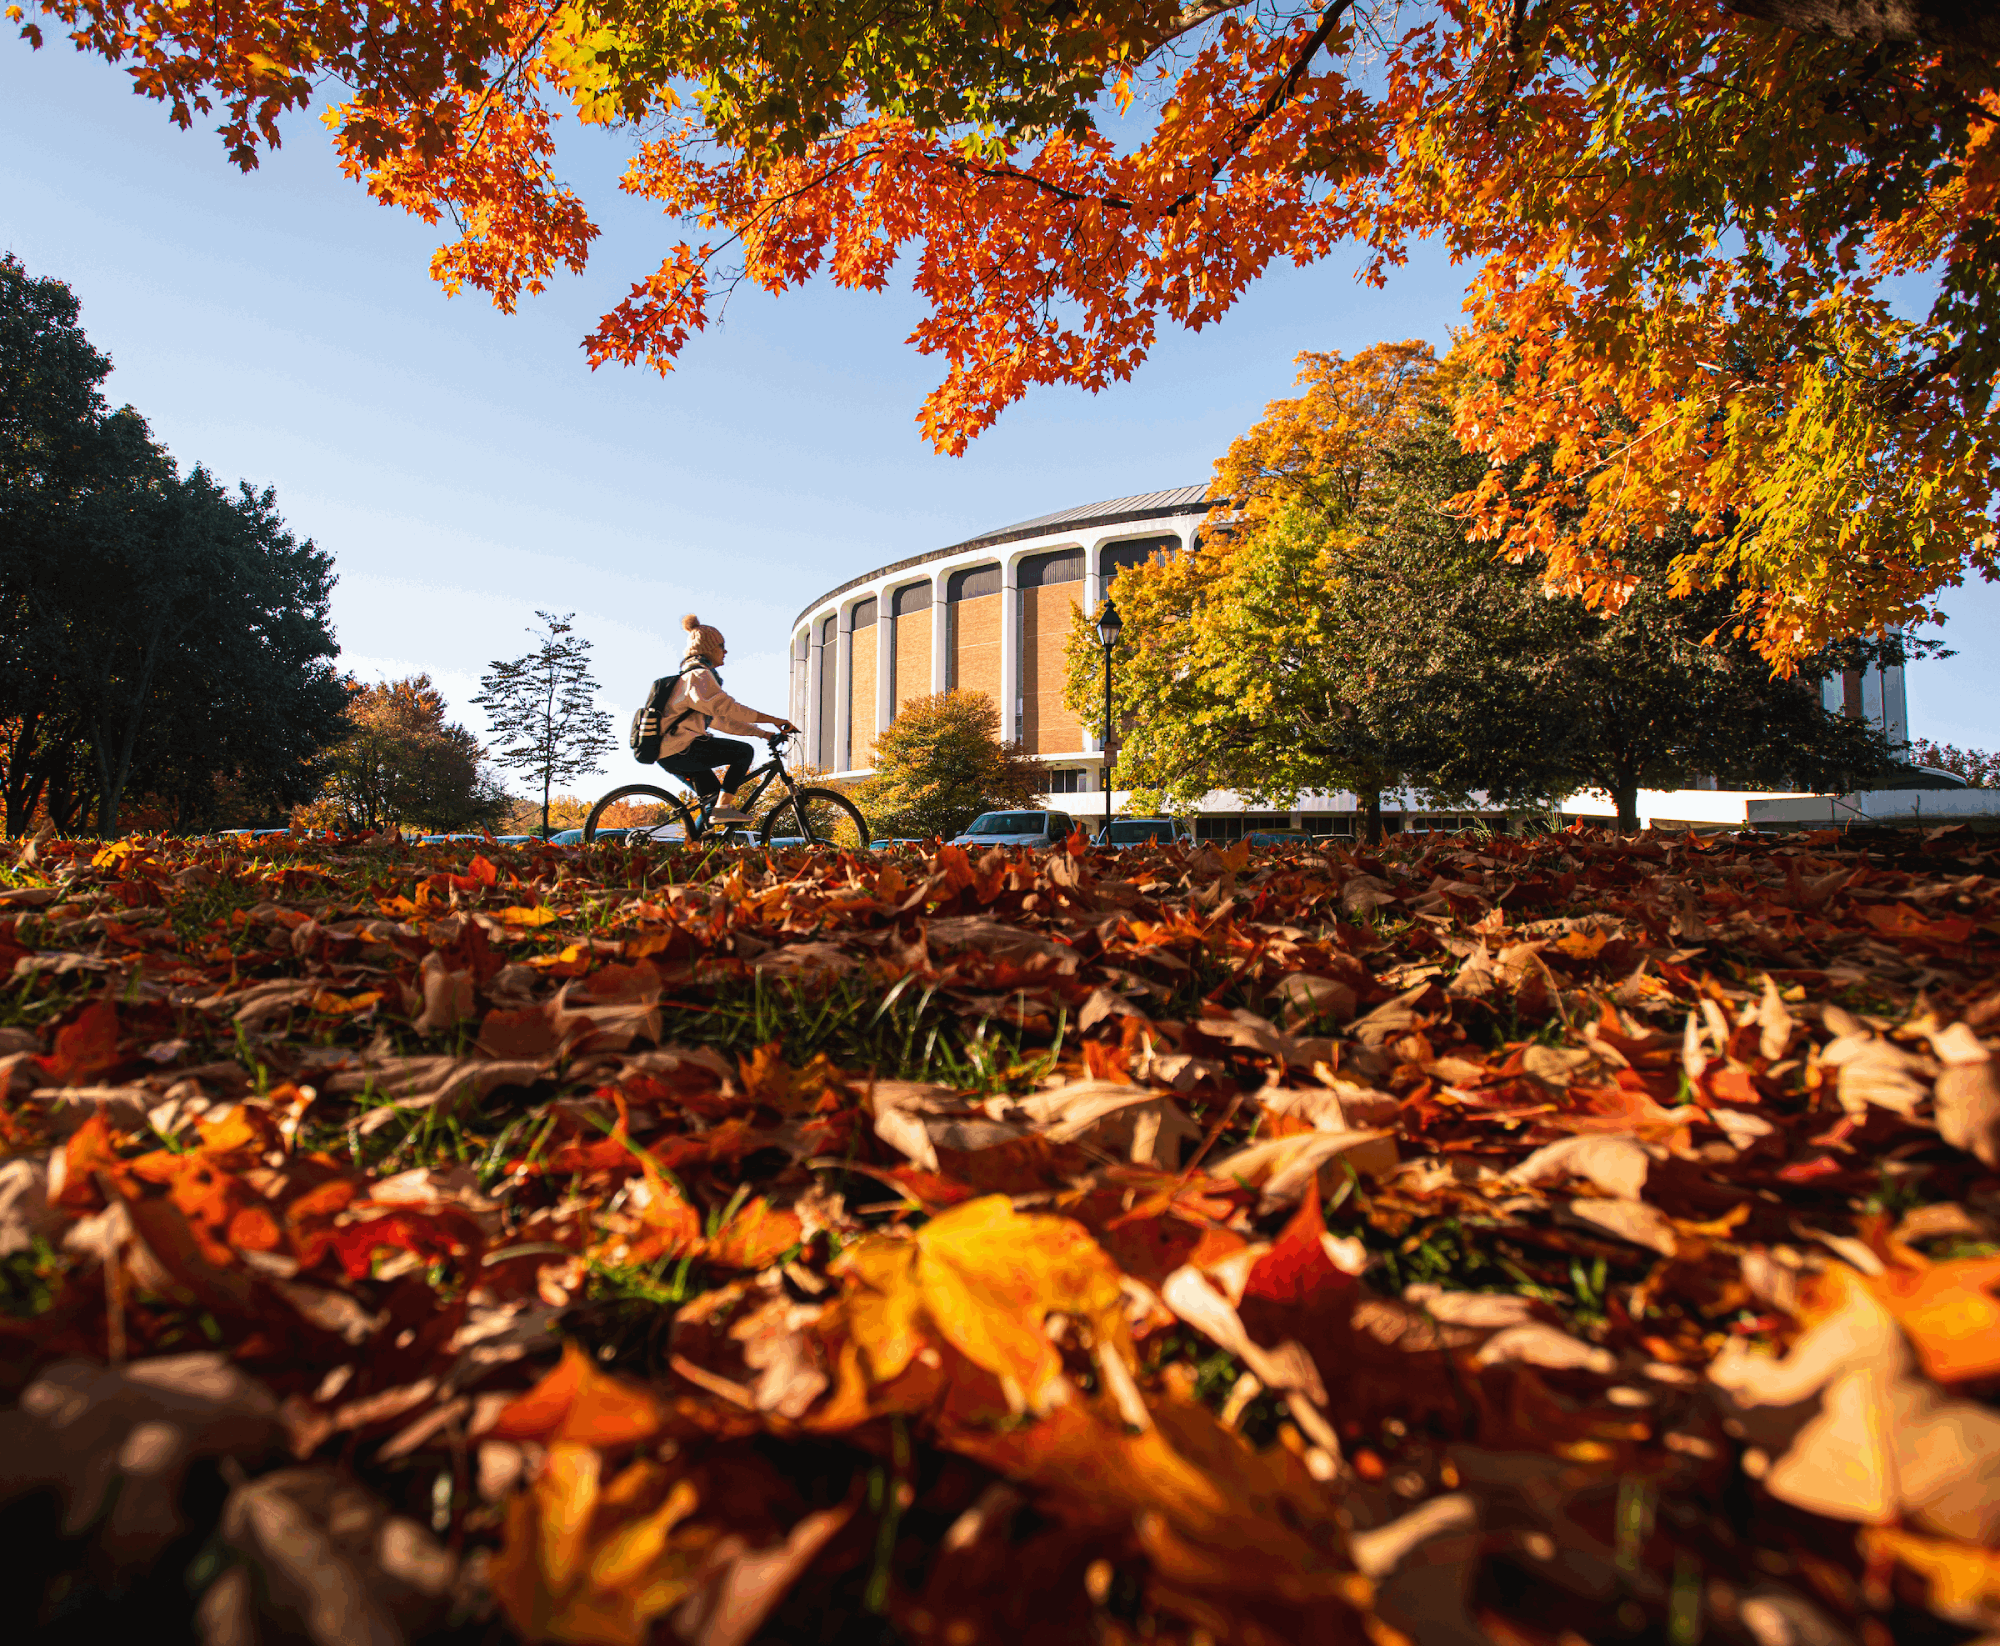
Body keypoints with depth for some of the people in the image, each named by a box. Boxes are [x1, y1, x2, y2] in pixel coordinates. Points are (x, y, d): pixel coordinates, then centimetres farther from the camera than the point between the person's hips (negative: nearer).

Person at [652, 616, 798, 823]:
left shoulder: (693, 675, 24)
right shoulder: (699, 675, -10)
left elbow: (718, 719, 22)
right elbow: (727, 708, -23)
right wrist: (774, 720, -24)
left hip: (669, 755, 11)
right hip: (681, 750, -11)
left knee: (714, 798, 16)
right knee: (744, 752, -12)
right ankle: (723, 808, -17)